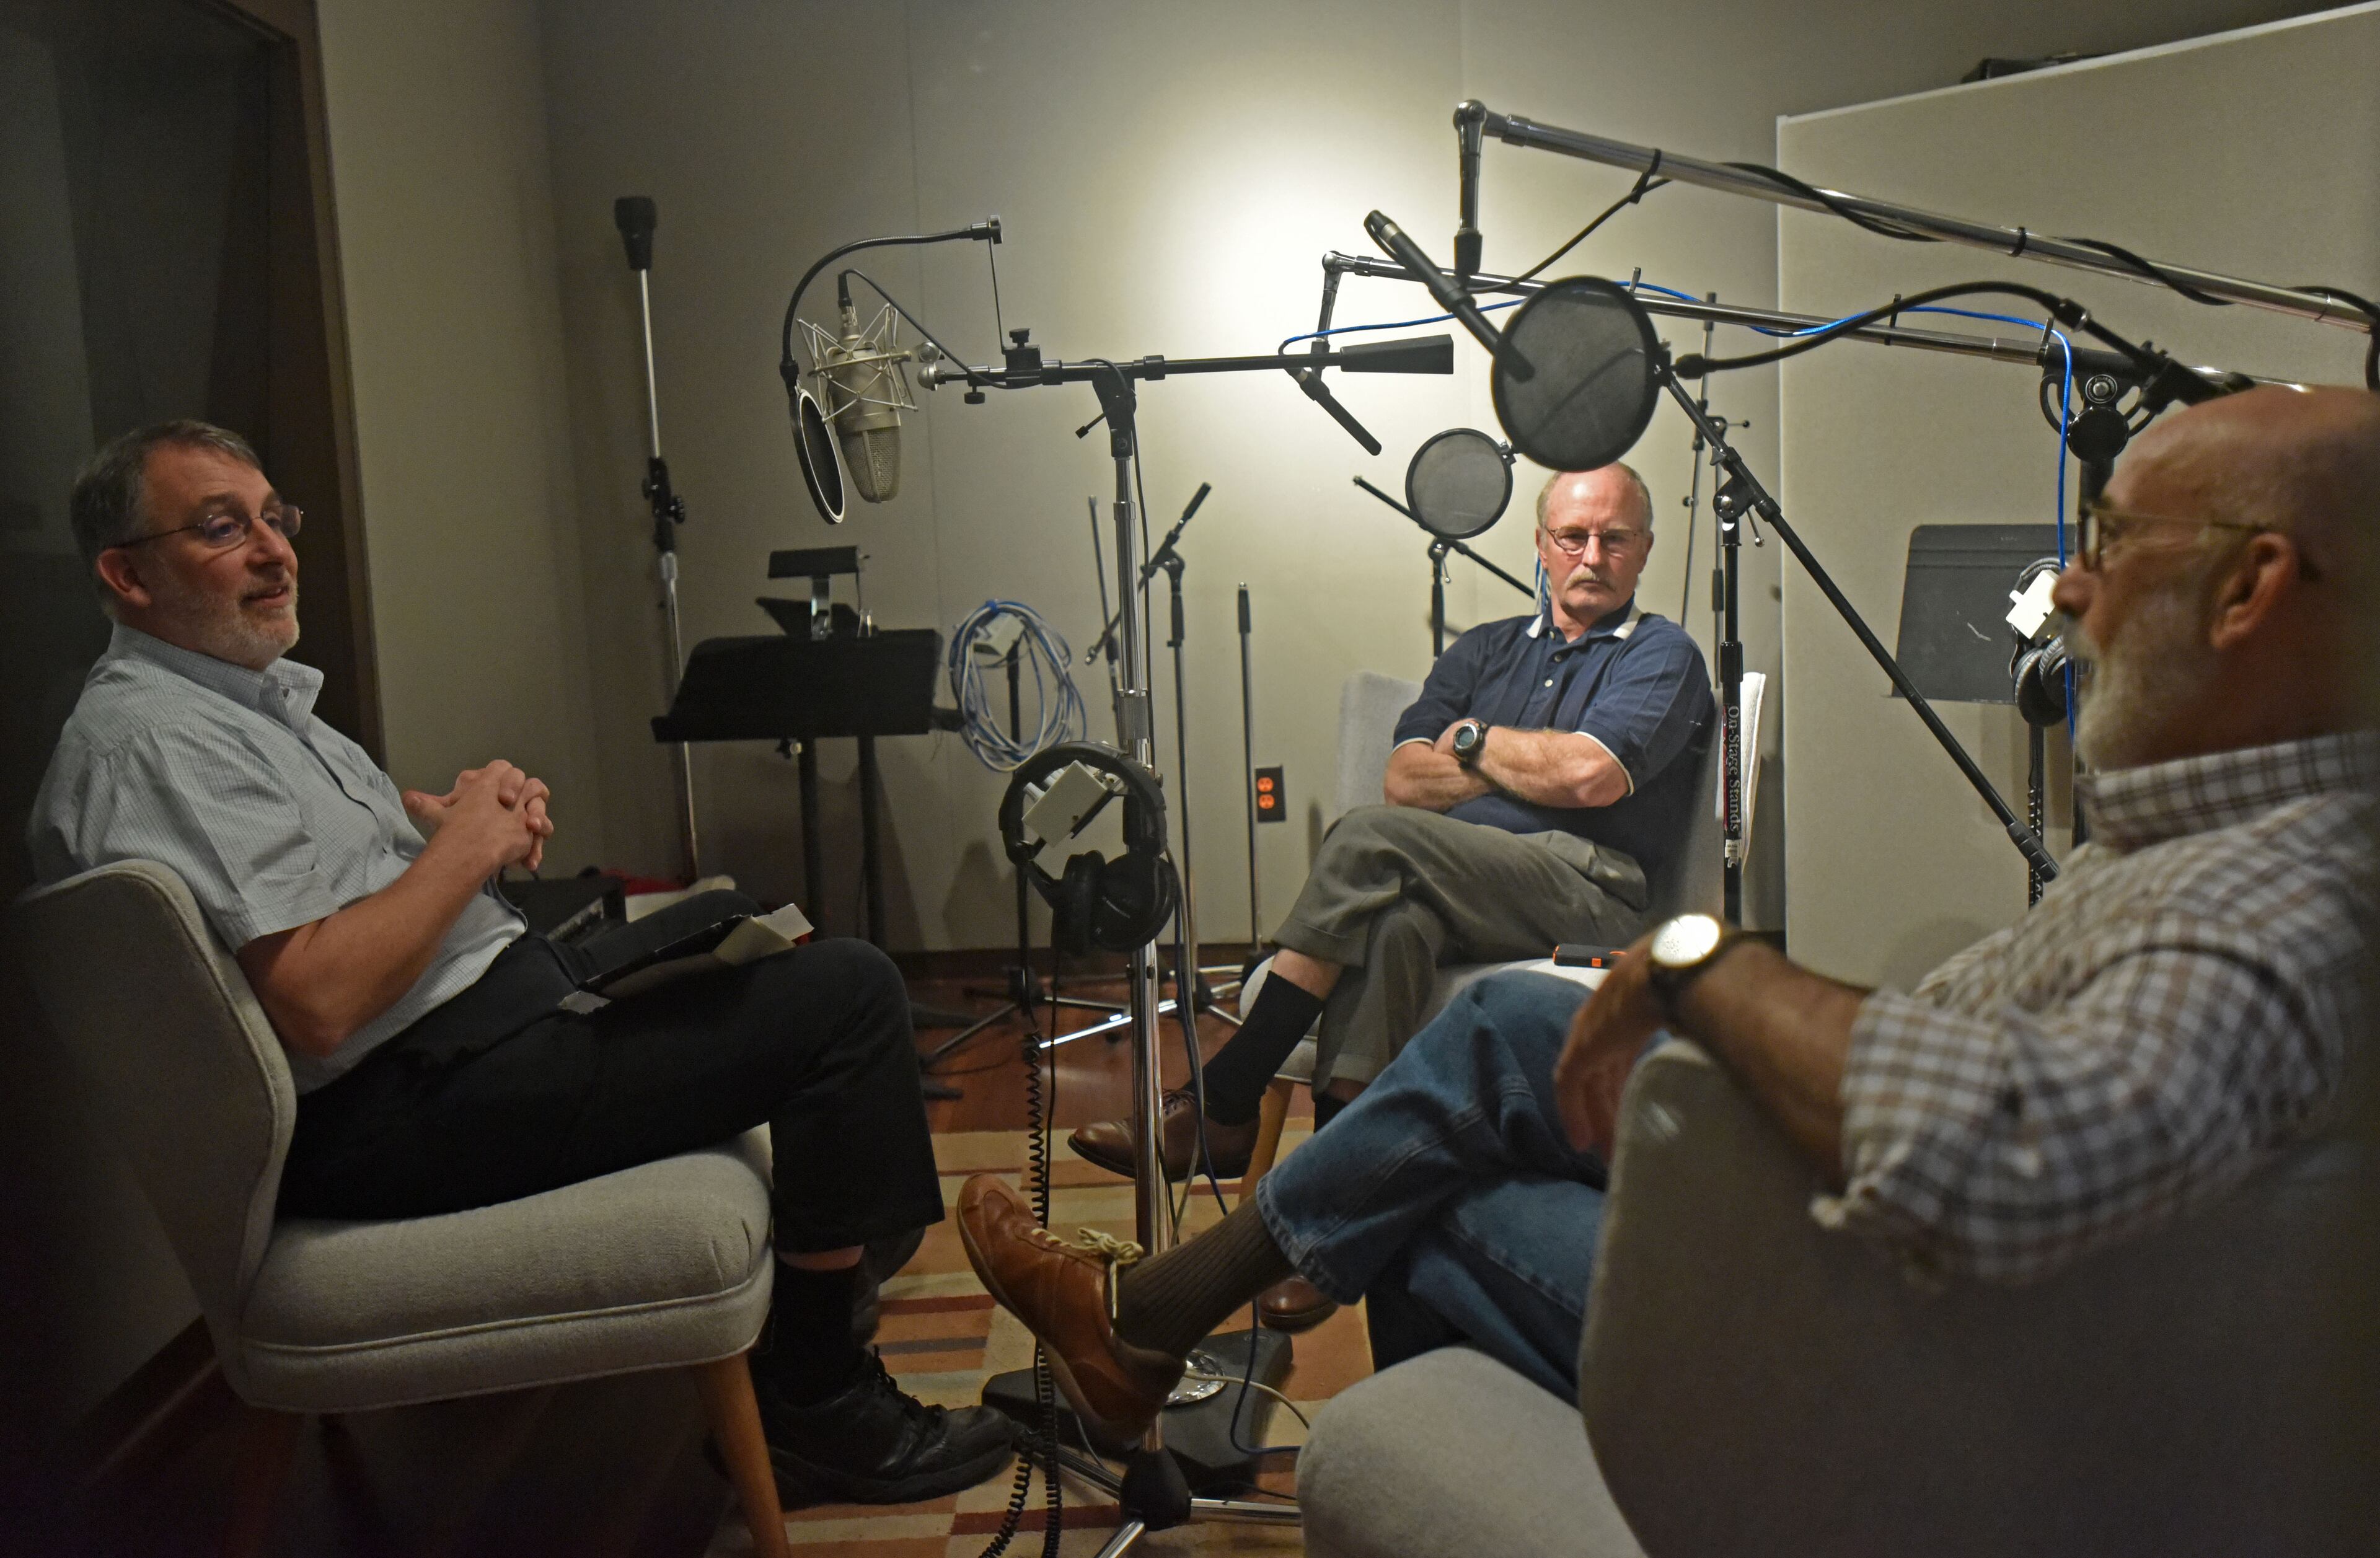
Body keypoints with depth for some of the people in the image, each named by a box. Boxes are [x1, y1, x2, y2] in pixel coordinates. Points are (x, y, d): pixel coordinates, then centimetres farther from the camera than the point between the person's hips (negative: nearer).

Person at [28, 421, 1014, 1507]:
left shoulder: (237, 692, 14)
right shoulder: (152, 742, -19)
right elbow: (319, 1001, -28)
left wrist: (466, 809, 6)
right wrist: (467, 844, -15)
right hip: (404, 1107, -12)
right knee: (848, 994, -17)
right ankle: (817, 1407, -7)